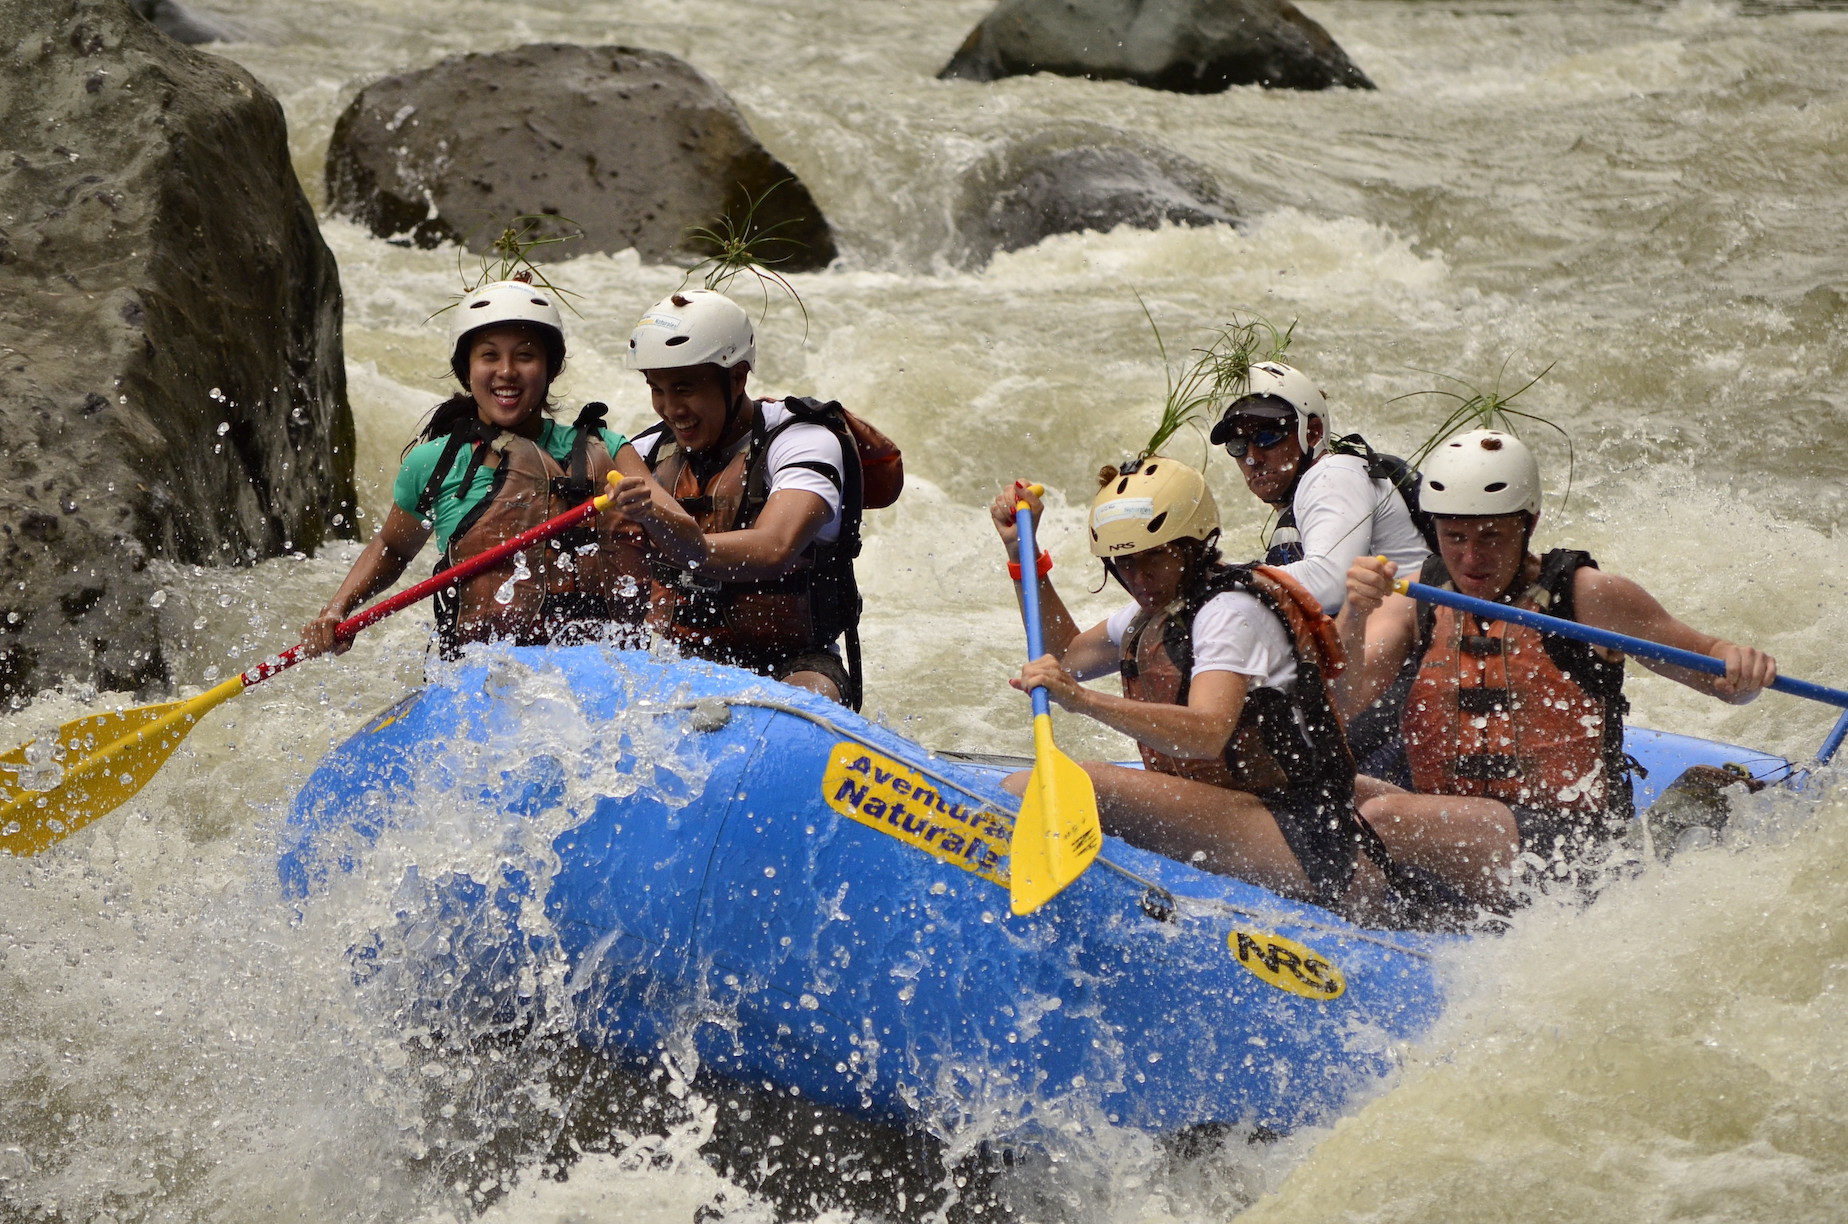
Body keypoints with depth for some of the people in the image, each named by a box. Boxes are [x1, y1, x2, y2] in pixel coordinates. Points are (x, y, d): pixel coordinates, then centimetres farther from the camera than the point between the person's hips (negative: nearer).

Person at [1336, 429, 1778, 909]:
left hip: (1568, 842, -5)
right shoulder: (1415, 599, 7)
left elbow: (1706, 658, 6)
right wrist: (1354, 616, -25)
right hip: (1444, 826, 5)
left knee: (1384, 817, -30)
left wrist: (1742, 667, -18)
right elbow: (1341, 703, -6)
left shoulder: (1586, 596, -2)